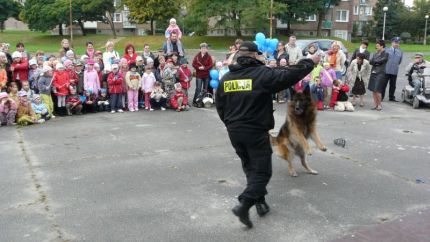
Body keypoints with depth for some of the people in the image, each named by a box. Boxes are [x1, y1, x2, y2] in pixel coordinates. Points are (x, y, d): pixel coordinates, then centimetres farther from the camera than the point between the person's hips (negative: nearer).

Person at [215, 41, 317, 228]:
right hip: (256, 132, -6)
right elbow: (289, 75, -11)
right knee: (262, 171, 2)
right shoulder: (262, 73, -10)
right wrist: (310, 62, 4)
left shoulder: (226, 78, 6)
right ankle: (244, 205, -10)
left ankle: (260, 201, 25)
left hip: (234, 132, 6)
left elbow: (220, 108, 13)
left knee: (250, 167, 21)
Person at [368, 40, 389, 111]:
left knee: (377, 90, -9)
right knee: (373, 90, 5)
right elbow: (370, 62, 6)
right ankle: (376, 105, 12)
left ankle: (379, 105, 5)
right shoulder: (376, 53, 16)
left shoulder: (385, 54, -3)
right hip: (373, 73, 6)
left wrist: (374, 61, 1)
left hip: (380, 73, -6)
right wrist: (377, 62, -8)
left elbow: (381, 61, -14)